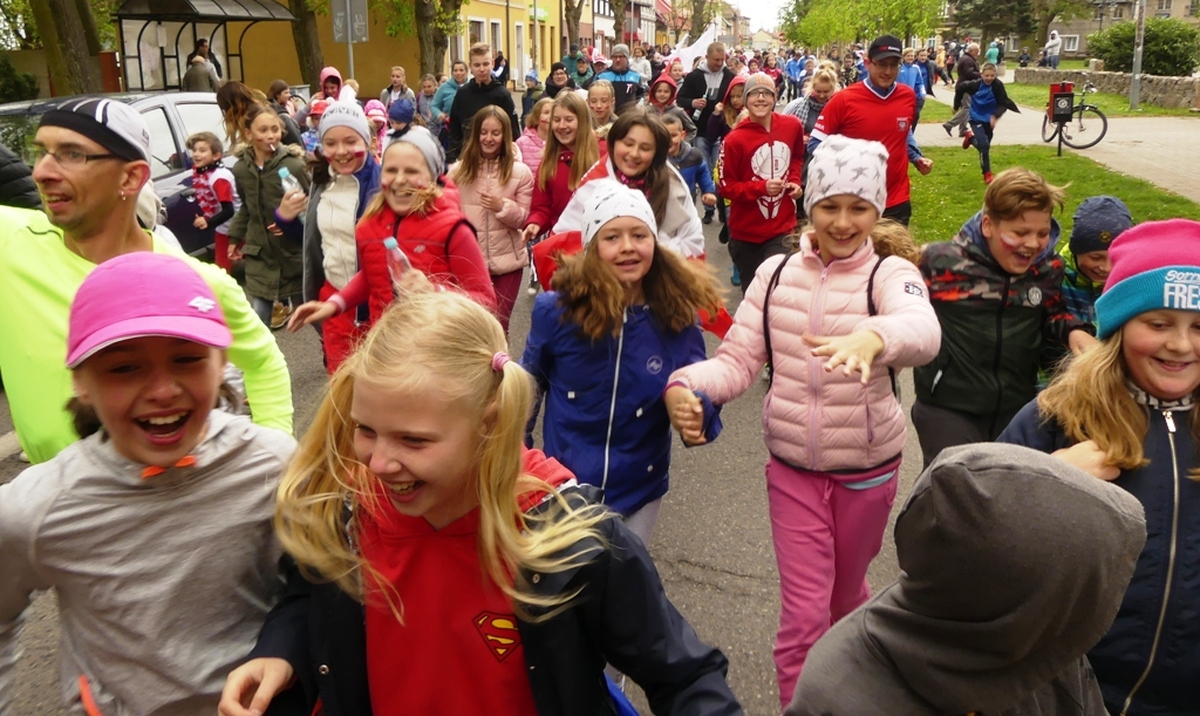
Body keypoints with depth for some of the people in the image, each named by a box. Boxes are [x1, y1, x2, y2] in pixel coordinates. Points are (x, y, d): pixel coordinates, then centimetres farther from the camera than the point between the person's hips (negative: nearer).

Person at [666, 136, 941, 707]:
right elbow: (737, 359, -8)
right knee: (802, 616, 3)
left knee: (845, 596, 23)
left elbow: (923, 330, -36)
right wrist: (686, 386, -30)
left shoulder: (890, 273, -13)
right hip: (791, 468, 1)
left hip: (867, 469, 0)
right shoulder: (777, 272, -4)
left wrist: (874, 336, -59)